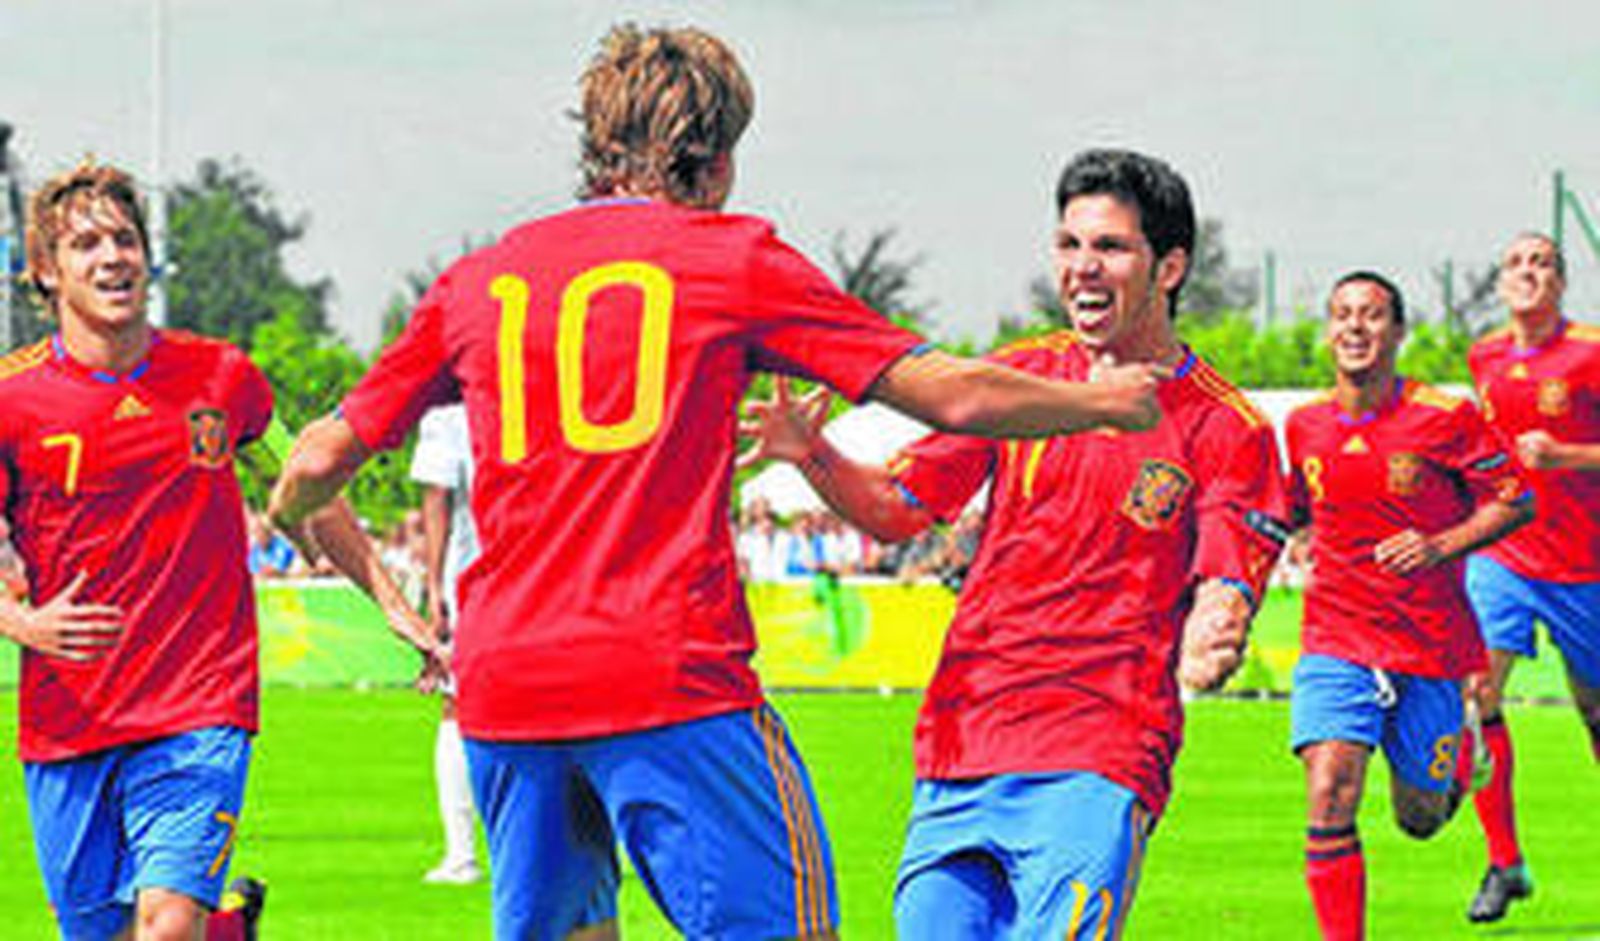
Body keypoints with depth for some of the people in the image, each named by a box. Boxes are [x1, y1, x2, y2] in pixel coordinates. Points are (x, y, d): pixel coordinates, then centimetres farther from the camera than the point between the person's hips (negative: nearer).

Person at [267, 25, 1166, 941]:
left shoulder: (475, 283, 14)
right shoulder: (735, 258, 4)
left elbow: (325, 458, 19)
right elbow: (952, 396, 4)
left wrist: (290, 508, 42)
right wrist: (1102, 402, 20)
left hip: (499, 686, 5)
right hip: (669, 676, -5)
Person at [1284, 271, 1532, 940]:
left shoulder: (1446, 418, -8)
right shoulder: (1305, 426, 4)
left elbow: (1516, 502, -2)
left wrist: (1440, 545, -15)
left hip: (1431, 647, -1)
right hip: (1336, 641, 1)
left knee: (1419, 818, 9)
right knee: (1330, 797, -20)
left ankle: (1455, 771, 46)